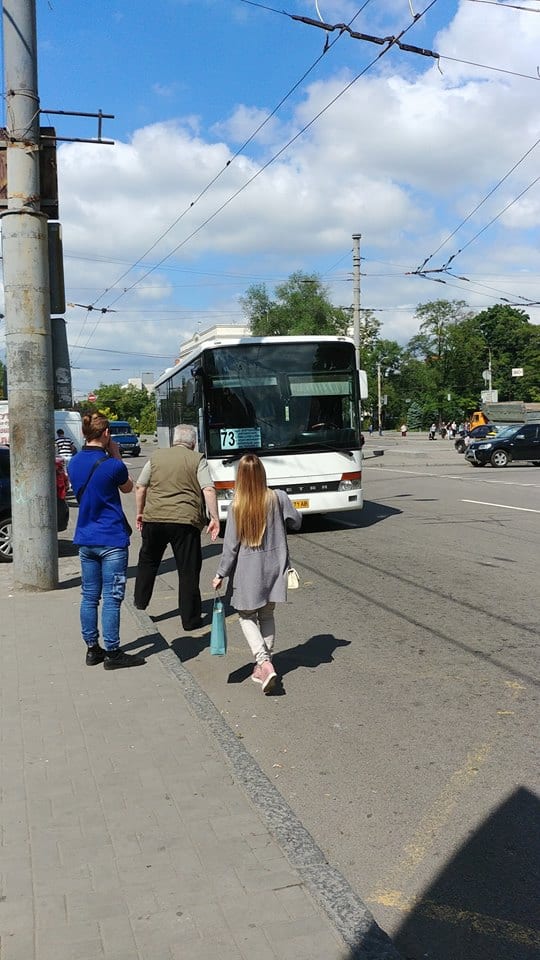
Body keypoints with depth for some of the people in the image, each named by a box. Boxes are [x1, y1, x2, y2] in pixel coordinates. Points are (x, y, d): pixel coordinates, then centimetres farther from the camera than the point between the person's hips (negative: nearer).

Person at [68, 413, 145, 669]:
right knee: (112, 598, 0)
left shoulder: (74, 462, 3)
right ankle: (112, 653, 6)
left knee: (89, 596, 12)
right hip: (112, 540, -7)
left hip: (85, 539, 7)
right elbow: (127, 487, 3)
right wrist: (116, 456, 1)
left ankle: (92, 649, 20)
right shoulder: (112, 465, -16)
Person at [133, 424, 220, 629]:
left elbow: (140, 487, 12)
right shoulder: (197, 460, 1)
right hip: (185, 520, -3)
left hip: (153, 518, 3)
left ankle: (140, 601, 33)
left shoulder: (156, 457, 9)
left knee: (147, 561, 25)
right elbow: (209, 490, -11)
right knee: (188, 570, 5)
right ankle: (190, 618, 10)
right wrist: (214, 518, -9)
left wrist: (140, 512, 23)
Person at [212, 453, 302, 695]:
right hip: (274, 567, 2)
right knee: (267, 615, 18)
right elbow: (296, 522, 6)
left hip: (247, 571, -2)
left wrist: (221, 574, 2)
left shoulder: (237, 507, -12)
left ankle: (264, 663, -7)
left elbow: (231, 545, -8)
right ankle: (264, 664, 20)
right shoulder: (278, 498, -8)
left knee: (247, 616, 11)